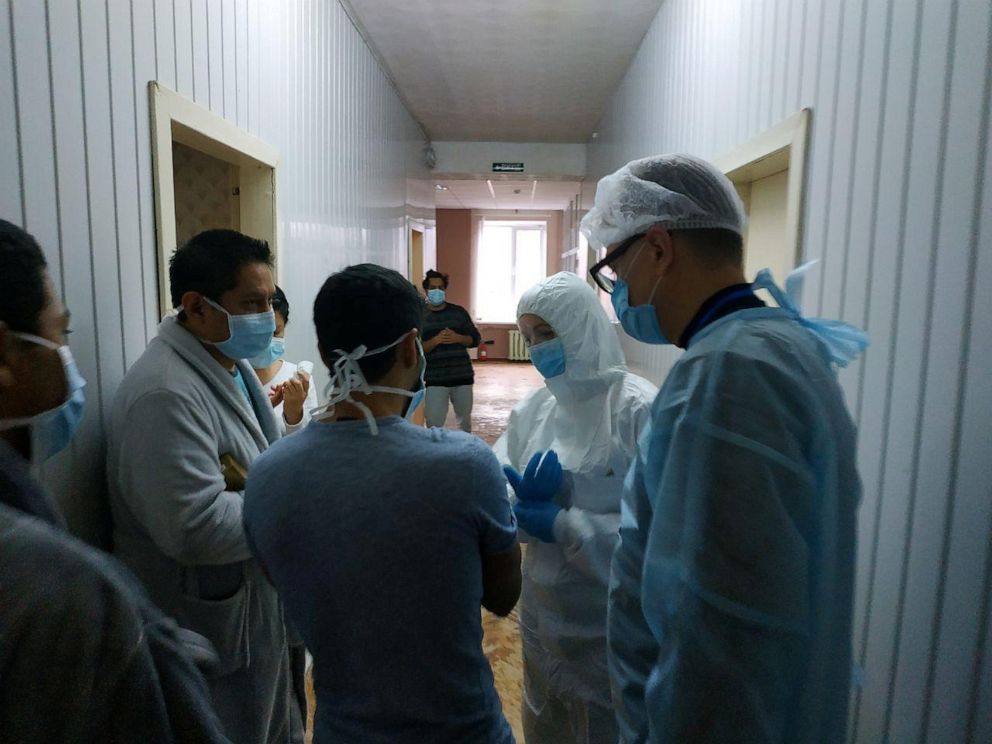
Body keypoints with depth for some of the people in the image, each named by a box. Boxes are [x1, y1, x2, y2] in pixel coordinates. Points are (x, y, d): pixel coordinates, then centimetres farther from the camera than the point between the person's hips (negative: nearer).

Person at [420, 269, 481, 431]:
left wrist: (457, 338, -13)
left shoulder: (459, 312, 5)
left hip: (462, 376, 3)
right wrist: (435, 340, -21)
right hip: (434, 379, -2)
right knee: (434, 423, -6)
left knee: (465, 419, 17)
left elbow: (475, 339, 6)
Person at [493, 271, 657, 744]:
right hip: (544, 609, 6)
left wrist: (564, 527, -23)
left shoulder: (639, 409, -18)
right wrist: (523, 495, -21)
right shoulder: (533, 409, 0)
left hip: (611, 621, -5)